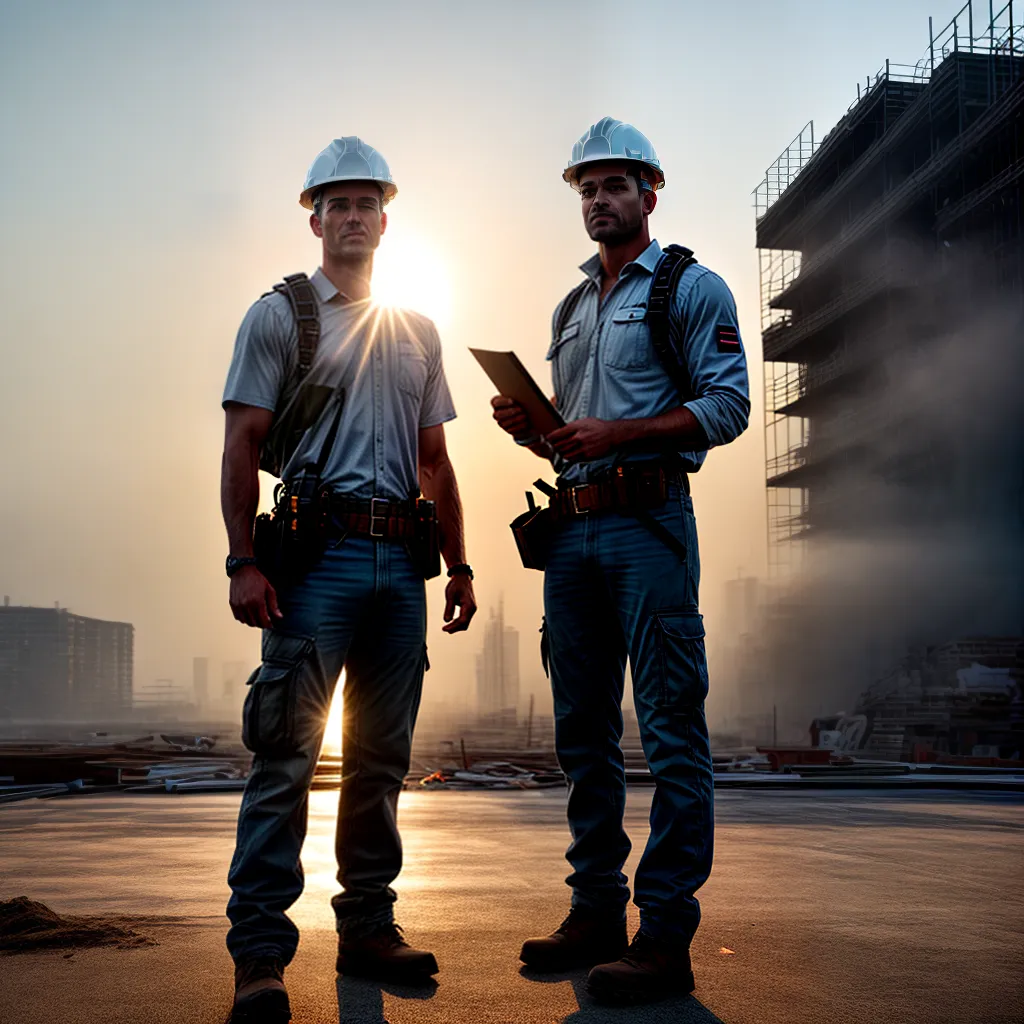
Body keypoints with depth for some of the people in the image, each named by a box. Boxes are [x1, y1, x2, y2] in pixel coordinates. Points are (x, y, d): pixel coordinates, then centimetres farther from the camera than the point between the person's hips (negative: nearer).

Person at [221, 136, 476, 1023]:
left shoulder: (418, 333, 20)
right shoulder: (280, 316, 6)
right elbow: (243, 447, -2)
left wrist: (458, 565, 14)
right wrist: (244, 561, -12)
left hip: (401, 560, 5)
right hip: (318, 552, -5)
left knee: (382, 756, 8)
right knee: (286, 752, -9)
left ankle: (368, 927, 18)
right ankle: (260, 952, -3)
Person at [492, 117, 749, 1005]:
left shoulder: (690, 288, 4)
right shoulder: (572, 309, 24)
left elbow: (727, 406, -7)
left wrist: (616, 434, -15)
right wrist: (532, 431, 5)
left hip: (649, 522, -7)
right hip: (574, 527, 7)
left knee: (671, 728, -8)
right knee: (584, 731, 8)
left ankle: (666, 936, -4)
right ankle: (597, 914, 17)